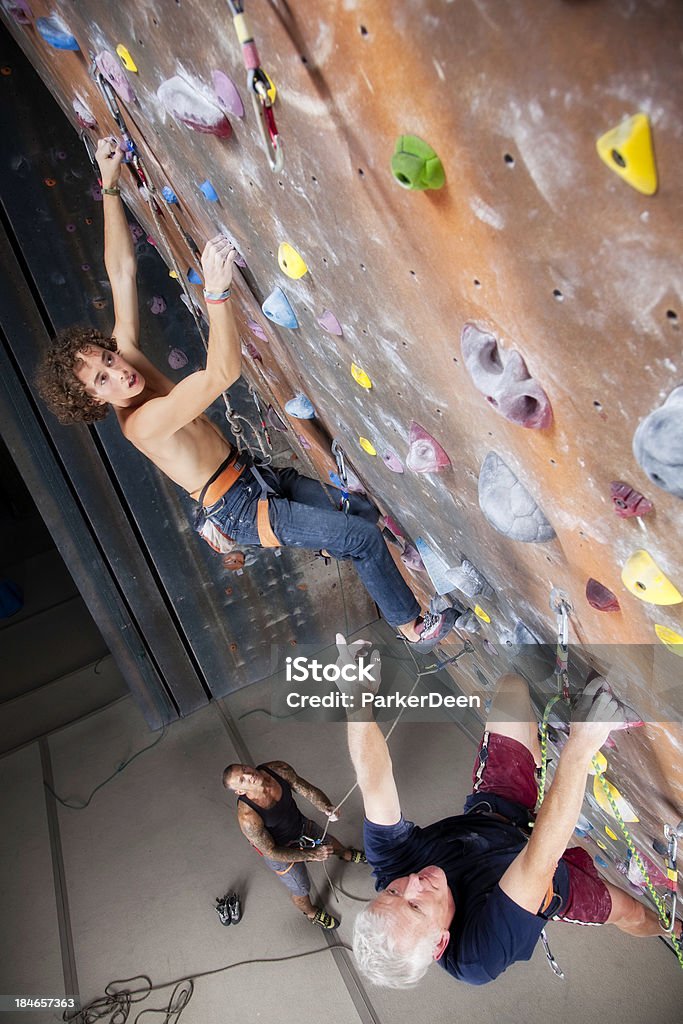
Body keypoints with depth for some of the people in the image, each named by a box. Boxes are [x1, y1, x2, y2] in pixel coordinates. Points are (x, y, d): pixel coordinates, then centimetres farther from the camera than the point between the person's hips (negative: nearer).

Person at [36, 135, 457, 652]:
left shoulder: (125, 351, -2)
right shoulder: (143, 421, -27)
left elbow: (122, 271, -1)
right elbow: (223, 372, -39)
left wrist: (111, 184, -3)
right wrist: (216, 290, -46)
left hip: (254, 477, 9)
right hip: (237, 510, -9)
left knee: (362, 507, 12)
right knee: (364, 538, -8)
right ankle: (413, 625, 12)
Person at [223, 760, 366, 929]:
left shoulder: (279, 769, -30)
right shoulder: (248, 817, -40)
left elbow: (309, 791, -22)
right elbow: (270, 852, -29)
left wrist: (327, 808, -41)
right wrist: (312, 855, -32)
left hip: (301, 825, 4)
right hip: (281, 851, -4)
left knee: (329, 841, 31)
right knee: (300, 890, 22)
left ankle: (347, 855, 66)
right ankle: (311, 913, 57)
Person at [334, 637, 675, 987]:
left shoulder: (390, 865, -30)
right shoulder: (476, 958, -40)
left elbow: (374, 784, -36)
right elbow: (539, 864, -50)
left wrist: (358, 703, -48)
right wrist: (579, 752, -56)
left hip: (489, 811, 3)